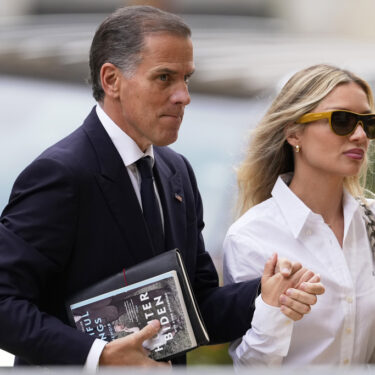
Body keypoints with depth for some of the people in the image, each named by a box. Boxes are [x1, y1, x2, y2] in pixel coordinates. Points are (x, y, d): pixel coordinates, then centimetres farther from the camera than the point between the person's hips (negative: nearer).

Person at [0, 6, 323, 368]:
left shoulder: (177, 172, 5)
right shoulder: (59, 173, -20)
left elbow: (197, 308, 6)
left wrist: (264, 297, -11)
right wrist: (96, 356, -32)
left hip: (164, 367, 8)